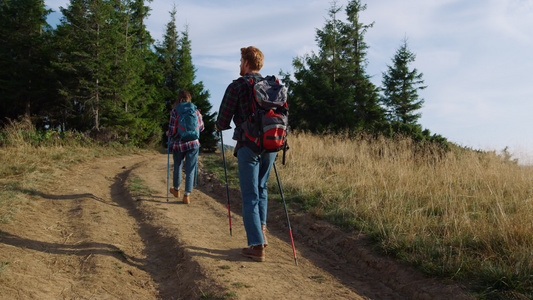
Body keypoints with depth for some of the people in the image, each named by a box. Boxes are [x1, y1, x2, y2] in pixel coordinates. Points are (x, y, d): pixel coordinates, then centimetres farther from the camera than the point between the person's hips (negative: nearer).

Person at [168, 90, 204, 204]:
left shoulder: (175, 111, -8)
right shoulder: (195, 110, -2)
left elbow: (172, 131, -11)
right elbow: (201, 127, 7)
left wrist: (168, 133, 12)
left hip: (178, 144, 0)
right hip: (193, 144, 0)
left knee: (177, 167, 19)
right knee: (190, 169, 5)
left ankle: (176, 189, 39)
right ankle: (187, 195, 4)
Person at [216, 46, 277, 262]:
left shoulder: (236, 86, -6)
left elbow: (222, 123, -6)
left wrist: (219, 125, 18)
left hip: (248, 146, -5)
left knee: (250, 195, 3)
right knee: (261, 188, 25)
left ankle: (257, 246, 4)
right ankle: (262, 227, 16)